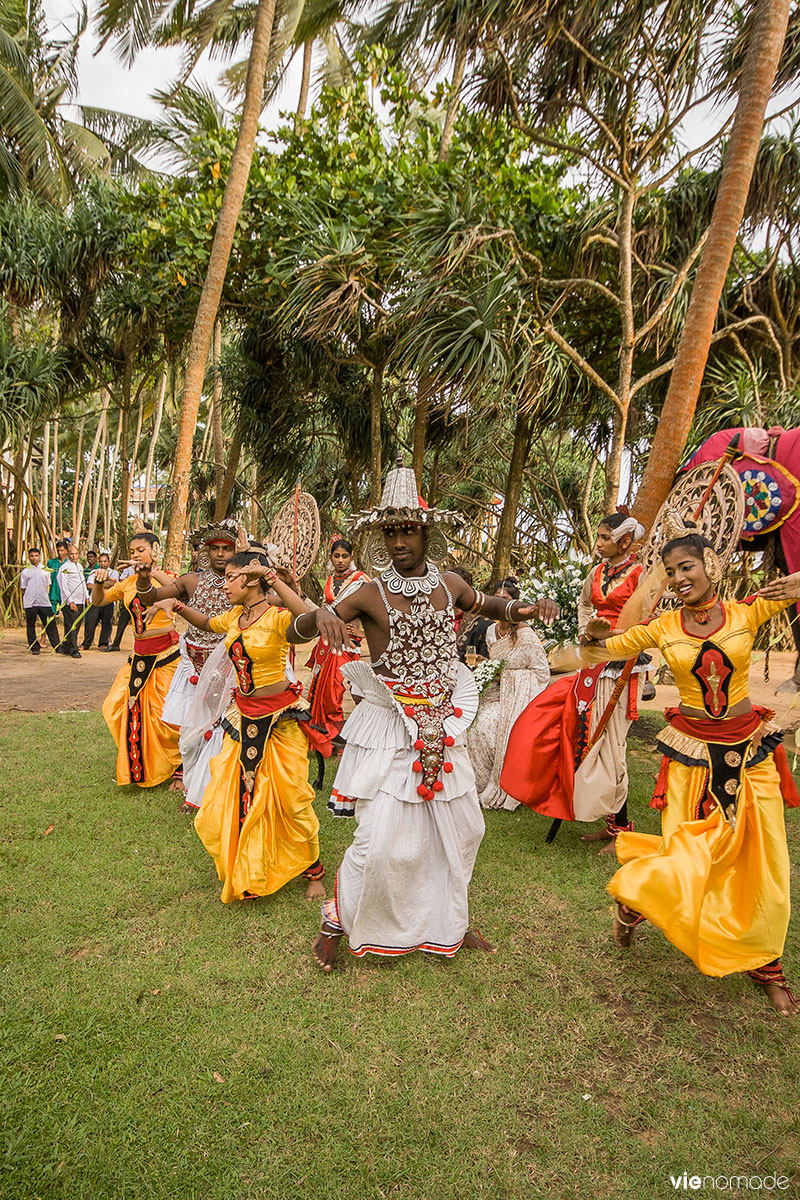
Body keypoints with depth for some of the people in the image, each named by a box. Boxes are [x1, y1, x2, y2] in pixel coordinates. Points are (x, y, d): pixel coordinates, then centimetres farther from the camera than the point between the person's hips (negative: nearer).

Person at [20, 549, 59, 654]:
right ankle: (34, 647, 12)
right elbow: (23, 588, 10)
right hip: (30, 603, 0)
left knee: (50, 625, -2)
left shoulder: (45, 570, 11)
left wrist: (47, 597, 7)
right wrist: (24, 602, 4)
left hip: (44, 602, 1)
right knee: (30, 626, 4)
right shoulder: (25, 571, 7)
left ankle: (57, 646, 2)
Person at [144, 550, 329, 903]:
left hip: (282, 716, -7)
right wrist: (176, 606, 10)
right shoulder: (234, 617, 4)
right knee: (231, 793, 12)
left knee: (292, 798, 1)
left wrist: (272, 577, -39)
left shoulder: (276, 617, -18)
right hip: (244, 715, 7)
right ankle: (245, 871, 36)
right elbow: (205, 623, 26)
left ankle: (313, 869, 25)